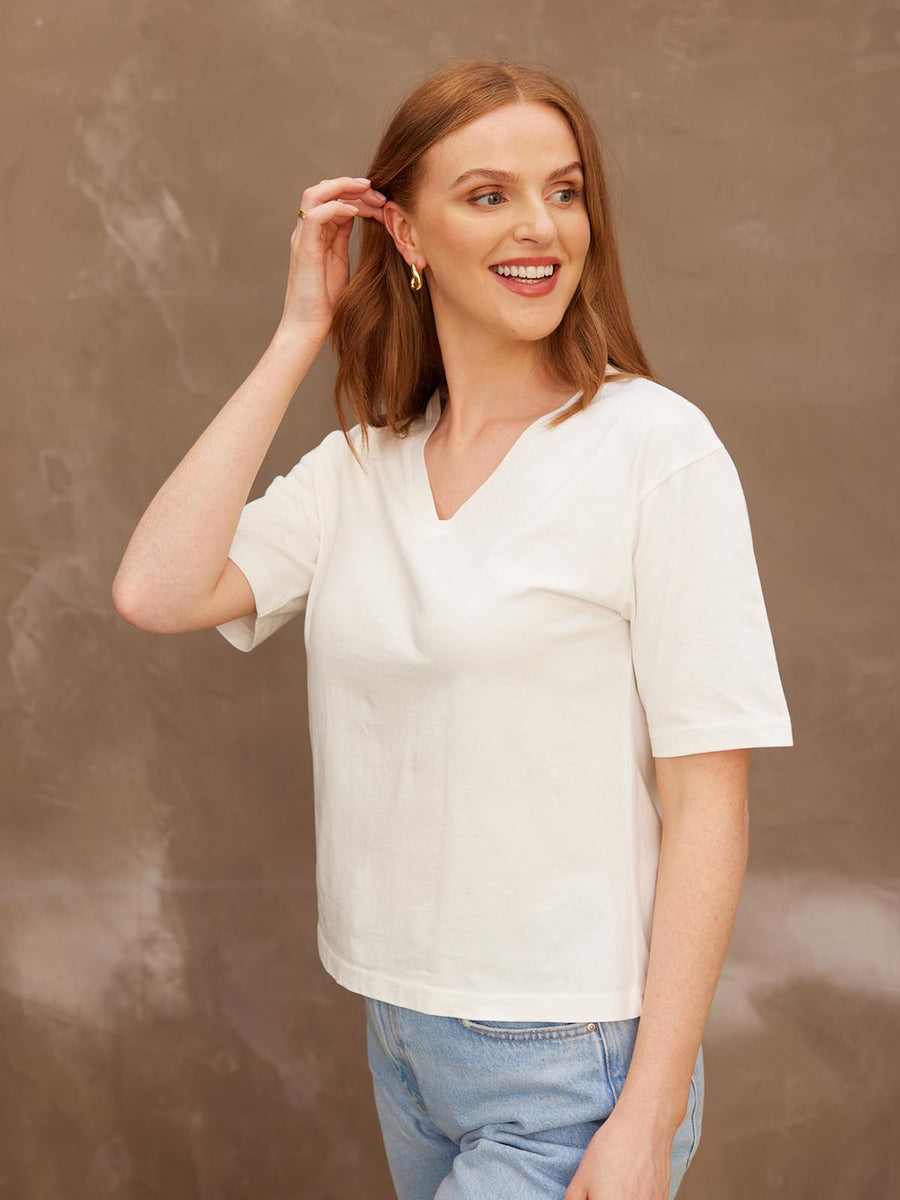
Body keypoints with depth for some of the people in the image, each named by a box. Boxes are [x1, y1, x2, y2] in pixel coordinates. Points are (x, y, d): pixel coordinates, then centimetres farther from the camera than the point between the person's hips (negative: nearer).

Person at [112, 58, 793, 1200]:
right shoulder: (361, 464, 4)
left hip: (575, 1064, -5)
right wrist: (298, 337, -5)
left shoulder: (656, 446, -12)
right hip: (403, 1039, 5)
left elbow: (707, 796, -13)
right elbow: (157, 591, -10)